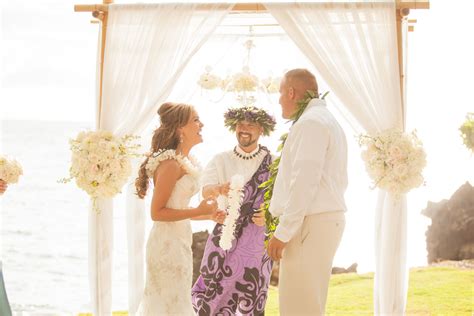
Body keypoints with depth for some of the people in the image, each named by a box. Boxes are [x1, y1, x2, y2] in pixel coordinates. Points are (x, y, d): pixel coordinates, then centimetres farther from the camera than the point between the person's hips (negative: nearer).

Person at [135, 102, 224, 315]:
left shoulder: (186, 162, 11)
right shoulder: (171, 164, -17)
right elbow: (157, 212, -19)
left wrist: (208, 215, 10)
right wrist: (198, 211, -20)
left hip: (180, 240, 9)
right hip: (168, 242, -9)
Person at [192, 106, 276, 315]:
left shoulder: (271, 163, 2)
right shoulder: (221, 160, 4)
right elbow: (206, 190, -10)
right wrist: (219, 189, -34)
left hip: (257, 237, -1)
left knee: (251, 299, 0)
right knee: (215, 290, -6)